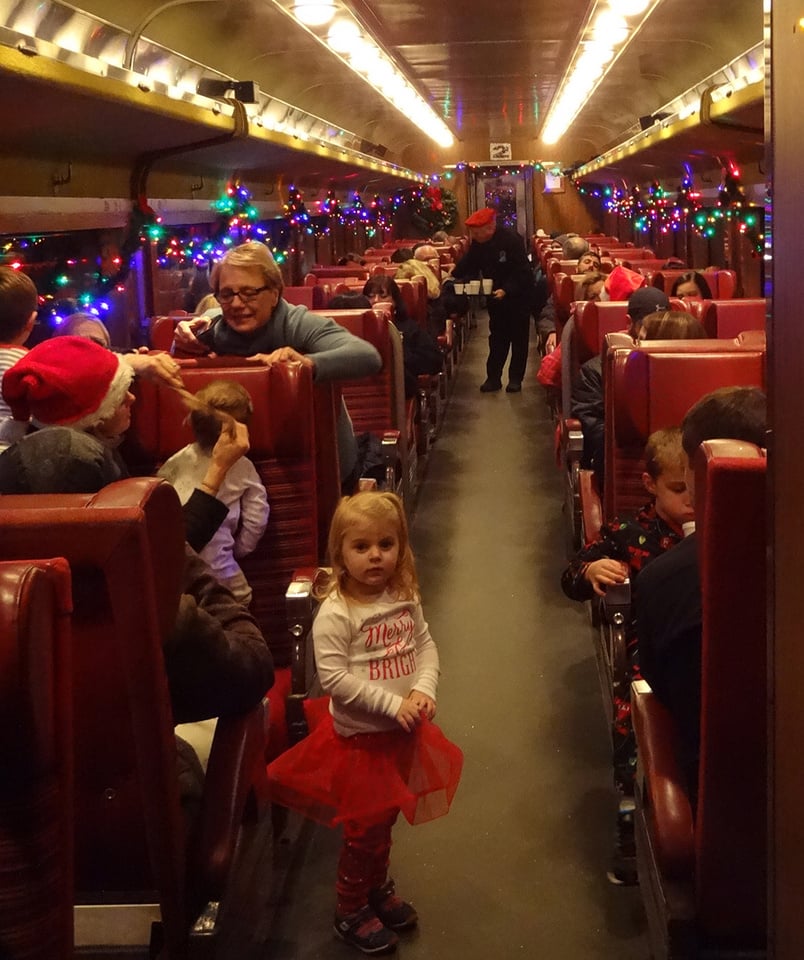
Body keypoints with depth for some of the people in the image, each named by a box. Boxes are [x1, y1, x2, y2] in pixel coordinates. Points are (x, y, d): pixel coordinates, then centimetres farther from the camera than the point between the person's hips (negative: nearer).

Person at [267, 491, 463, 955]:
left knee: (385, 817, 23)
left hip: (402, 732, 6)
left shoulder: (405, 597, -2)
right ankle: (351, 912, 28)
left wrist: (424, 689, -17)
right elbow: (334, 677, -25)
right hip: (360, 737, -6)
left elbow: (425, 644, 2)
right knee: (365, 827, 7)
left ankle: (379, 888, 45)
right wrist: (393, 703, -25)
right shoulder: (336, 613, -22)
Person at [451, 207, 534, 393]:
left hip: (518, 294, -6)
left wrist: (506, 290, -35)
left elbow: (521, 272, -27)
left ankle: (515, 378, 10)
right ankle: (493, 377, 13)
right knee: (497, 338, 9)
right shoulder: (477, 243, -4)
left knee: (518, 338, 4)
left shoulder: (511, 240, -24)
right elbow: (468, 266, 1)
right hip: (495, 295, 6)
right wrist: (455, 275, -14)